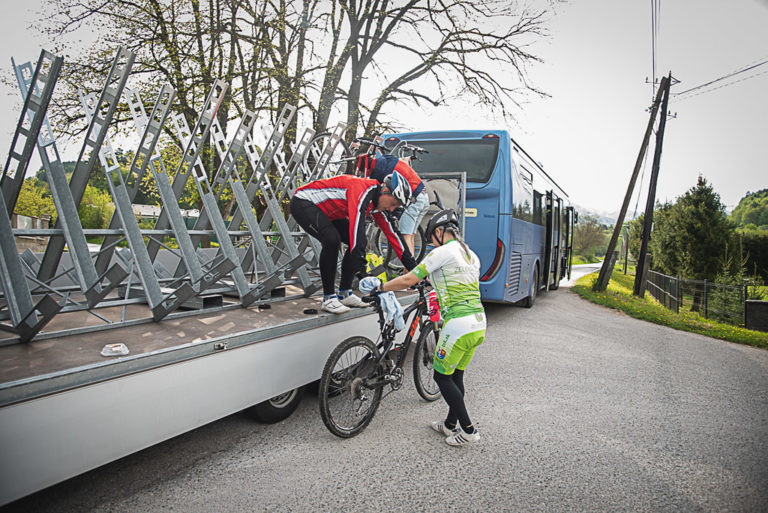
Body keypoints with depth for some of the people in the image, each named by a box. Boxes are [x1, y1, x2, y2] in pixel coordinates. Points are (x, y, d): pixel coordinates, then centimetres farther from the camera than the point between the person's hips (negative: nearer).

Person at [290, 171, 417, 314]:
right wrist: (361, 266, -49)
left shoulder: (376, 202, -3)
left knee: (358, 243, -3)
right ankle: (328, 298, -16)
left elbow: (392, 234, -1)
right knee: (332, 240, -30)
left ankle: (345, 294, 7)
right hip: (303, 203, -9)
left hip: (326, 212, 9)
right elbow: (357, 224, -43)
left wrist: (412, 266, -1)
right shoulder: (362, 188, -31)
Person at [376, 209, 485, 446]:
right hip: (479, 322, 9)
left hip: (459, 325, -8)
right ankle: (451, 424, 31)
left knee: (442, 376, 6)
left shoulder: (442, 252, -10)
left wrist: (380, 287, 2)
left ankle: (468, 430, 11)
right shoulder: (471, 255, 15)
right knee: (456, 376, 19)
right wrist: (434, 281, 37)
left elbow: (409, 280, -11)